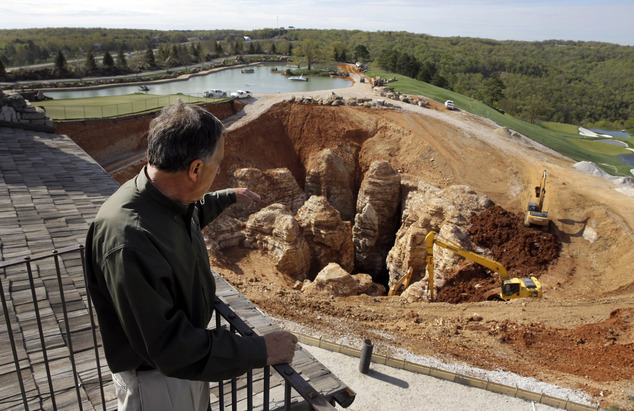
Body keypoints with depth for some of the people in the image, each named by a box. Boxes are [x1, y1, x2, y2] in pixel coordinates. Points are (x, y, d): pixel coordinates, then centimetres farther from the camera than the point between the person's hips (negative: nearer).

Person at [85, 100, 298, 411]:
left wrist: (230, 196, 31)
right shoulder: (128, 240, -38)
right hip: (155, 380, -7)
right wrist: (259, 351, -27)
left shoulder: (169, 198, -10)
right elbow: (167, 346, -33)